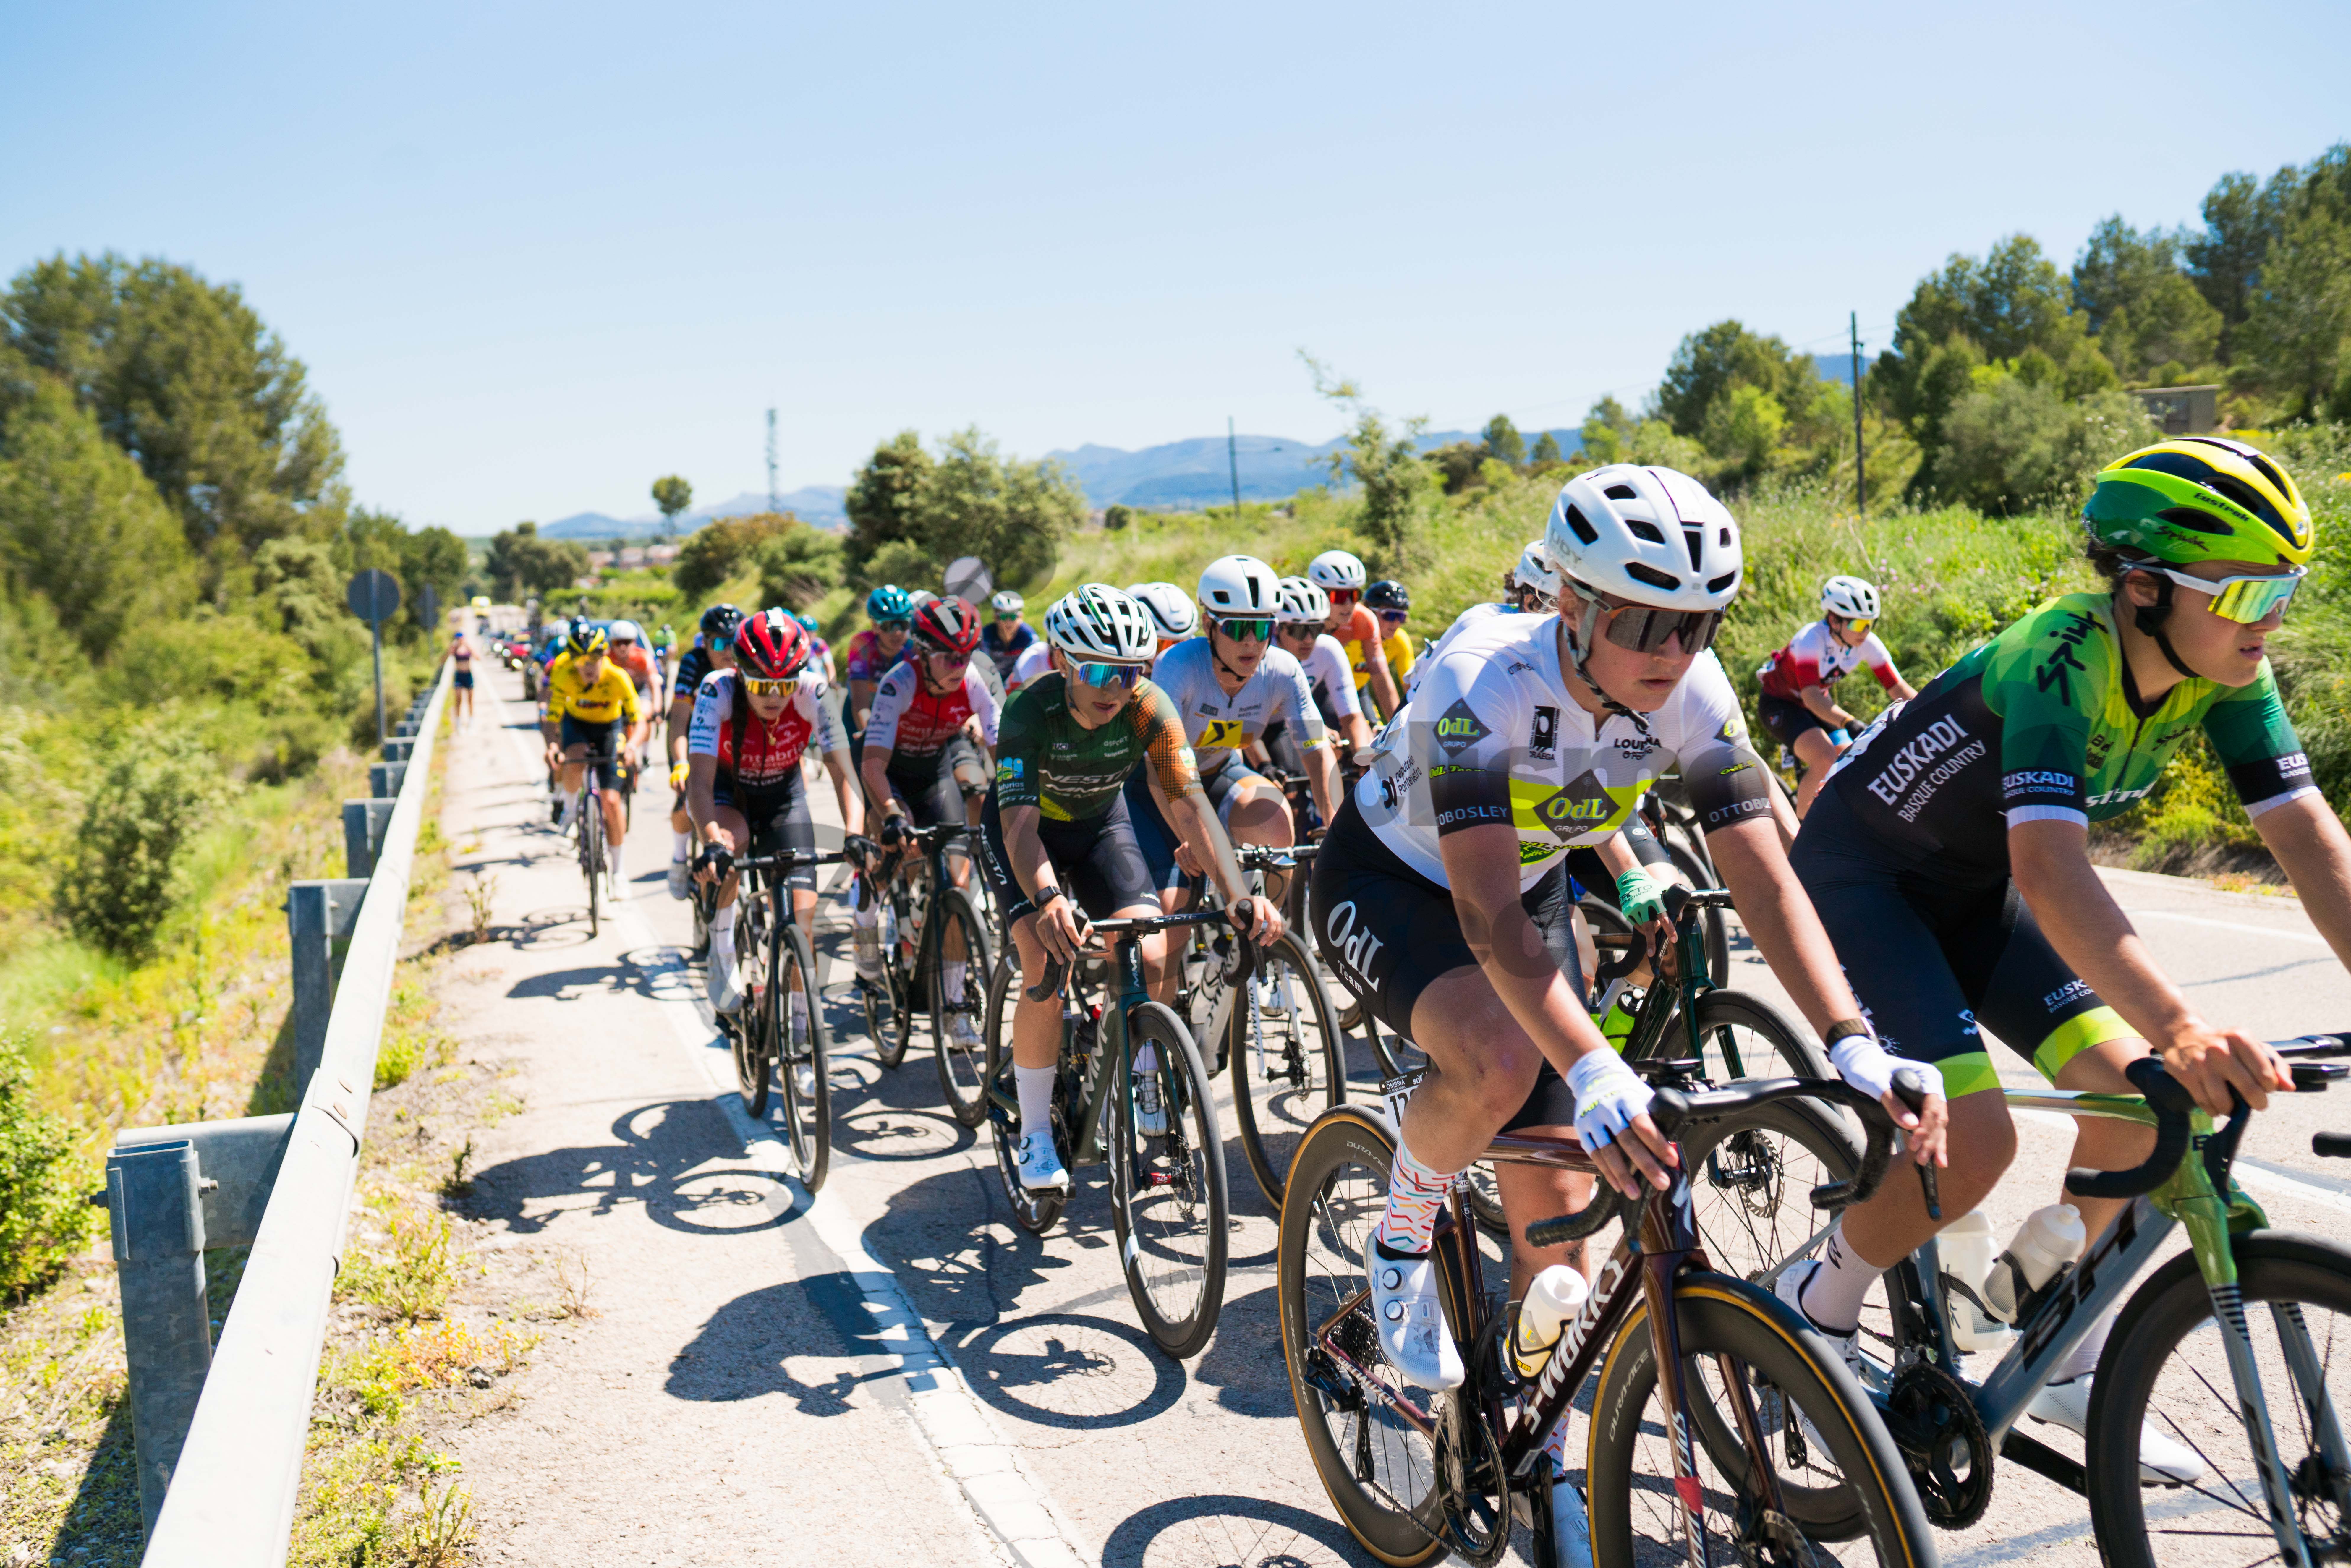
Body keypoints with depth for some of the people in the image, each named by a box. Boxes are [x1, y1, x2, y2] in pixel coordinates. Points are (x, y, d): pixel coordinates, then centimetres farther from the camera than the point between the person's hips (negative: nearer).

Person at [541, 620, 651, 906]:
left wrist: (632, 746, -50)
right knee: (573, 763, -35)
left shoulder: (619, 678, -31)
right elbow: (551, 720, -27)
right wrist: (552, 745, -48)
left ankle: (615, 870, 6)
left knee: (612, 801, -10)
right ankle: (570, 806, -2)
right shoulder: (564, 676, -28)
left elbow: (639, 723, -29)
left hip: (609, 727, -1)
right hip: (576, 723, 1)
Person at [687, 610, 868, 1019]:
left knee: (801, 909, -10)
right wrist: (712, 844, -53)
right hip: (725, 787, -1)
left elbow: (842, 771, -29)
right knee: (731, 842, -36)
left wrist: (855, 834, -45)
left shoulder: (812, 693, -28)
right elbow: (701, 778, -38)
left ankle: (801, 1024, 5)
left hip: (783, 791, 1)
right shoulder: (718, 690, -31)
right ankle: (721, 947, -12)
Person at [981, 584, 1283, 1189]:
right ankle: (1035, 1133, -6)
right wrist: (1049, 901, -61)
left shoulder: (1148, 707, -27)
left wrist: (1238, 893, -47)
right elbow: (1020, 822, -41)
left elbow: (1189, 803, -33)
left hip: (1101, 822, 3)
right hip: (1024, 827, -3)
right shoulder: (1031, 710, -33)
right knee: (1048, 966, -22)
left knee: (1148, 954, -17)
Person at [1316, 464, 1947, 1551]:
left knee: (1556, 1212, 0)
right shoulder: (1484, 682, -36)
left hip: (1528, 889, 5)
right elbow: (1487, 914, -43)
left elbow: (1764, 878, -22)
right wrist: (1596, 1073, -56)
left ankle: (1539, 1458, 21)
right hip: (1385, 882, -4)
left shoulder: (1691, 693, -21)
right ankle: (1402, 1246, -5)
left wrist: (1854, 1044, -36)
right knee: (1496, 1060, -37)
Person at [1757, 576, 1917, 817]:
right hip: (1780, 704, -6)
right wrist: (1849, 724, -59)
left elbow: (1899, 688, -15)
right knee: (1825, 759, -29)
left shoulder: (1867, 643, -16)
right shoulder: (1810, 640, -33)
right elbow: (1811, 698, -44)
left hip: (1819, 704, 6)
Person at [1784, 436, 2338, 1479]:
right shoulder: (2061, 660, -33)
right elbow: (2050, 870, -45)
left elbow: (2309, 835, -15)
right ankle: (1814, 1315, 6)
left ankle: (2069, 1369, 14)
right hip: (1860, 878, -7)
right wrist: (2180, 1029, -57)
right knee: (1971, 1142, -21)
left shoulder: (2225, 676, -11)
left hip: (1976, 893, 8)